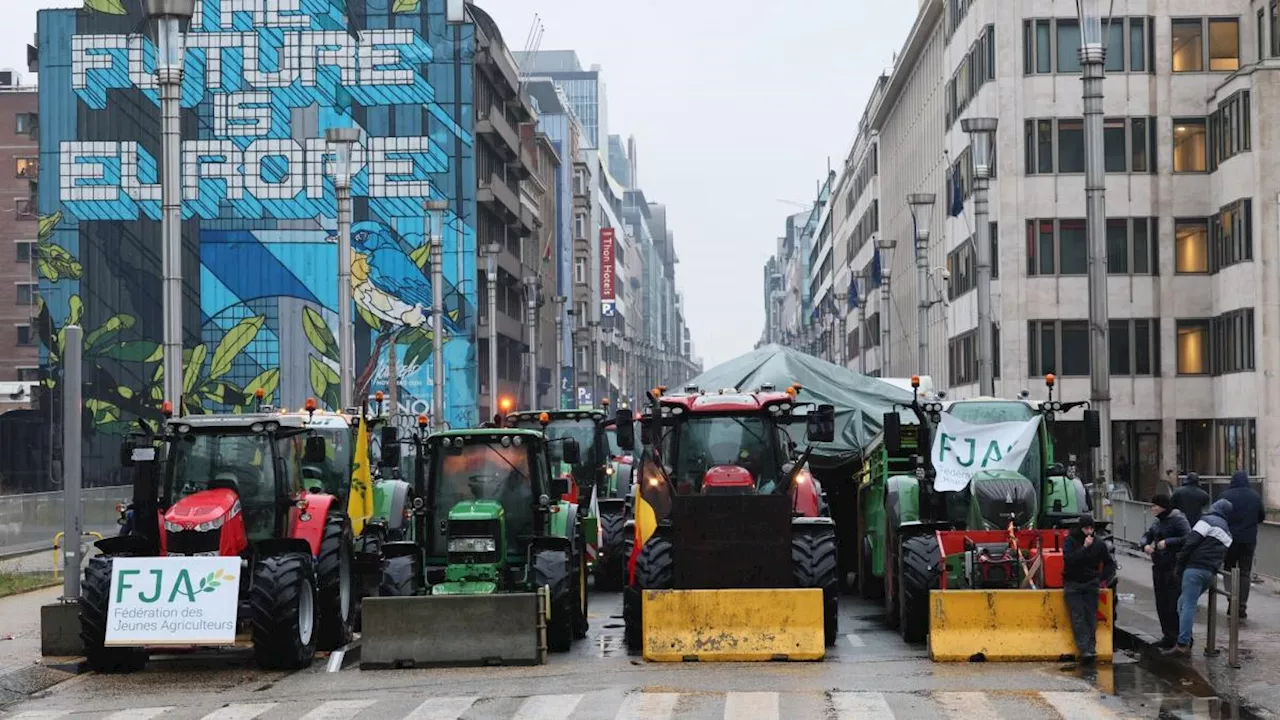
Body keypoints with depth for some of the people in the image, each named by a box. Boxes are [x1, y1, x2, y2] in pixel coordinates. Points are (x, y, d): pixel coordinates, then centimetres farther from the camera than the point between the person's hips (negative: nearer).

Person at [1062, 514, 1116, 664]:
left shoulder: (1099, 544, 3)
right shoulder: (1070, 541, -6)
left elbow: (1109, 563, 17)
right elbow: (1068, 559, -22)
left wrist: (1103, 578, 4)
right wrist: (1084, 547, -25)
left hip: (1091, 584, 3)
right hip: (1072, 584, -3)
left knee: (1091, 616, -7)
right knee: (1078, 617, -13)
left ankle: (1091, 649, -7)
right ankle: (1084, 650, -20)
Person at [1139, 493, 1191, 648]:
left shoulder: (1178, 520, -13)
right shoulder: (1158, 521, 13)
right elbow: (1147, 535, 19)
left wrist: (1167, 542, -24)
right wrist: (1145, 545, -3)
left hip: (1175, 568, -9)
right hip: (1159, 567, 9)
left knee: (1175, 605, -7)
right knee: (1162, 604, 13)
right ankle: (1169, 636, 24)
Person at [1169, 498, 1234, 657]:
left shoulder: (1208, 520, -1)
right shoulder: (1227, 533, 26)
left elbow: (1191, 542, -9)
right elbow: (1223, 556, 23)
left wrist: (1180, 564, -3)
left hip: (1196, 568, -8)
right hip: (1211, 573, 8)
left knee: (1188, 605, -10)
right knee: (1184, 602, 16)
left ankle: (1183, 644, -16)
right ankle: (1184, 640, 10)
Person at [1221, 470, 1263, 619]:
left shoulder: (1226, 495, -10)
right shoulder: (1255, 496, -2)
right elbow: (1262, 516, 5)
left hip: (1230, 538, -1)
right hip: (1249, 539, 1)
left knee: (1229, 569, 13)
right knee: (1245, 573, 6)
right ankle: (1242, 606, -3)